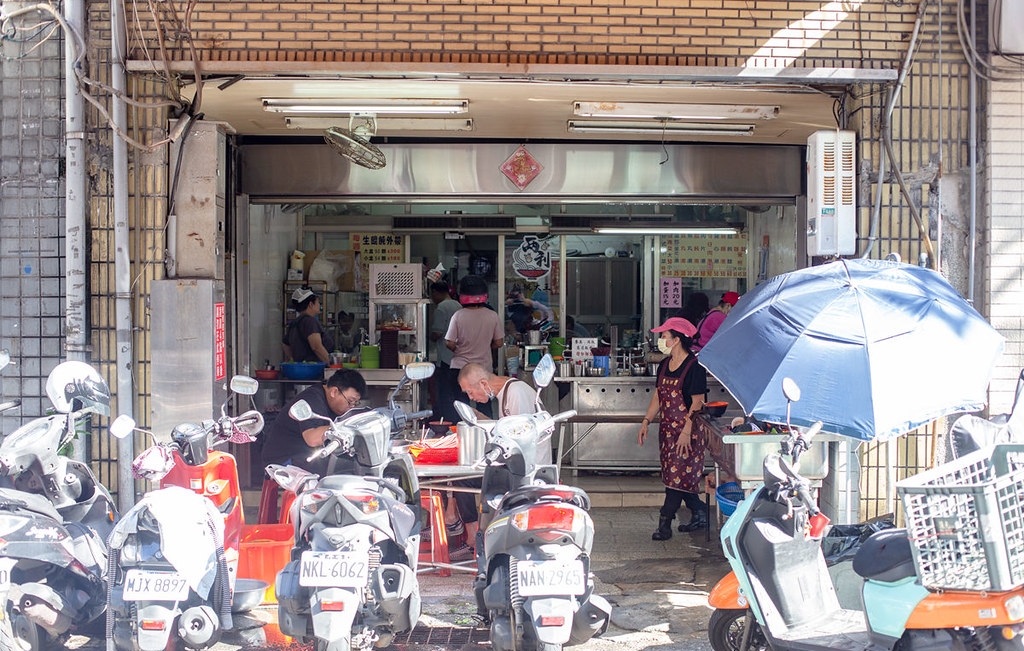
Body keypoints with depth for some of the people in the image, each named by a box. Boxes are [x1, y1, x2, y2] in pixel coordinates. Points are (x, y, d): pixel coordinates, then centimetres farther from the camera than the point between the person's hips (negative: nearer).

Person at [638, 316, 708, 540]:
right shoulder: (664, 365, 10)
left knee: (678, 475, -7)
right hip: (667, 429, 8)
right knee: (675, 476, 11)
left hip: (688, 430, -8)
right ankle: (699, 513, 24)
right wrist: (646, 421, 8)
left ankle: (664, 523, -5)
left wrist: (686, 432, -21)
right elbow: (658, 396, 17)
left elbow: (697, 403, -16)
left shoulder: (694, 366, -14)